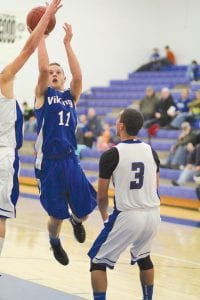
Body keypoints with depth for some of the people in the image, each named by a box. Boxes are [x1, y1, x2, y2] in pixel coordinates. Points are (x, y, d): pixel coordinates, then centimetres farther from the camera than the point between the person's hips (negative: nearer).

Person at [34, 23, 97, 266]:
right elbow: (42, 68, -12)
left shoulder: (71, 96, 11)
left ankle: (76, 221, 37)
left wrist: (67, 44, -8)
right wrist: (41, 37, -9)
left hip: (70, 160, 3)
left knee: (85, 208, 0)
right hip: (48, 162, -3)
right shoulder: (43, 95, 4)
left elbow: (78, 76, -8)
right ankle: (55, 241, 32)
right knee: (57, 214, 1)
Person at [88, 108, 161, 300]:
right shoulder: (151, 152, 6)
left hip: (127, 217, -6)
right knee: (143, 257, 30)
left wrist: (105, 216, 18)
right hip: (153, 215, 6)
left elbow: (102, 196, -1)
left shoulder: (110, 155, -8)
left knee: (98, 261, 7)